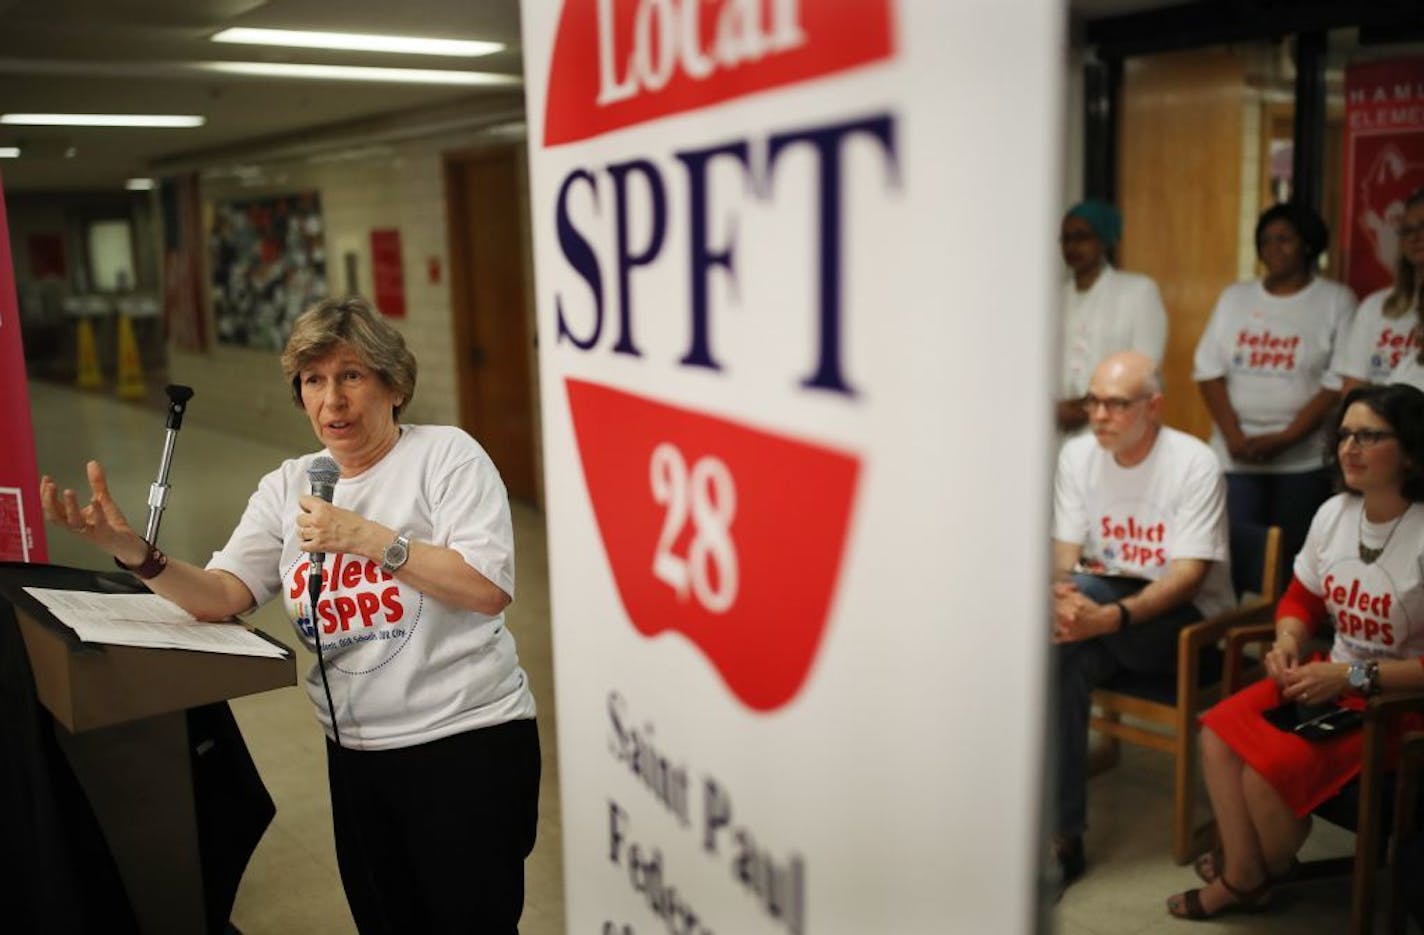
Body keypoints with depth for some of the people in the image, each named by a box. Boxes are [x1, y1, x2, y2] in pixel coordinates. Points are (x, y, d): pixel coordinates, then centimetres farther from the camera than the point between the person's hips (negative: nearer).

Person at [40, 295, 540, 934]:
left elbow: (489, 588, -18)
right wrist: (135, 553, -17)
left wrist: (366, 537, -21)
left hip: (466, 741, -5)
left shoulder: (446, 455, -9)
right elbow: (220, 596, 0)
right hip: (356, 751, 6)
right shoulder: (288, 486, 8)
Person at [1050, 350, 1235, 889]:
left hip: (1189, 620, -4)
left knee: (1085, 589, -31)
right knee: (1063, 658, -28)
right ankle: (1063, 833, -20)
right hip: (1105, 613, 4)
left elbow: (1188, 576, -19)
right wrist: (1057, 594, -28)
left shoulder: (1194, 465, -13)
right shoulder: (1076, 455, 1)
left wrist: (1109, 615, -36)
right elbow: (1063, 554, -3)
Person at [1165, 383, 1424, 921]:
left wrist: (1354, 676, -25)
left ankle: (1268, 873, 12)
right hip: (1335, 678, 7)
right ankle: (1241, 876, 4)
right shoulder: (1333, 514, 1)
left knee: (1270, 765, -21)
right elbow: (1302, 598, 15)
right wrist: (1287, 644, -5)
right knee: (1218, 730, -11)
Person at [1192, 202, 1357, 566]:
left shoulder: (1336, 300, 2)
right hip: (1235, 457, 2)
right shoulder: (1234, 297, 12)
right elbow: (1208, 369, 6)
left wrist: (1286, 438, -14)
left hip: (1304, 460, -2)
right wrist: (1233, 436, -6)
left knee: (1293, 557, 2)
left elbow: (1339, 382, -5)